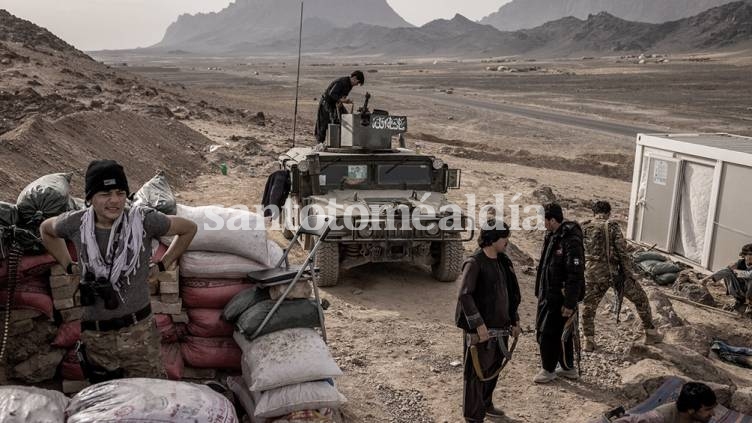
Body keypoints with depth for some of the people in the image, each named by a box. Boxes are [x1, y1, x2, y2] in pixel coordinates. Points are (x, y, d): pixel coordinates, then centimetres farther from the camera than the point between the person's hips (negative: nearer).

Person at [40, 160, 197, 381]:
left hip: (138, 330, -2)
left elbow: (189, 228, 4)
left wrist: (162, 265, 4)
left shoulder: (143, 220, -11)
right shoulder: (76, 224, -4)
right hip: (95, 335, 3)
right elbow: (46, 229, 20)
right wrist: (69, 265, 13)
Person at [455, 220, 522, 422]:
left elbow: (511, 294, 18)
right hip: (481, 331, -8)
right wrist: (479, 325, -24)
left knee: (493, 370, 20)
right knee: (477, 373, 1)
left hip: (501, 329, 8)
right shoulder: (474, 263, -14)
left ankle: (486, 405, 39)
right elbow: (465, 296, -22)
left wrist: (515, 321, 15)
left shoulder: (503, 262, 9)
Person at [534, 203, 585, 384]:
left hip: (559, 298, -9)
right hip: (548, 295, 9)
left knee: (547, 334, 1)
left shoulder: (570, 242, -23)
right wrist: (541, 291, 22)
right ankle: (568, 368, 32)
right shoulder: (552, 237, 7)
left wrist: (570, 304, -22)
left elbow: (576, 275, -24)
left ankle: (548, 370, 17)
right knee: (561, 334, 18)